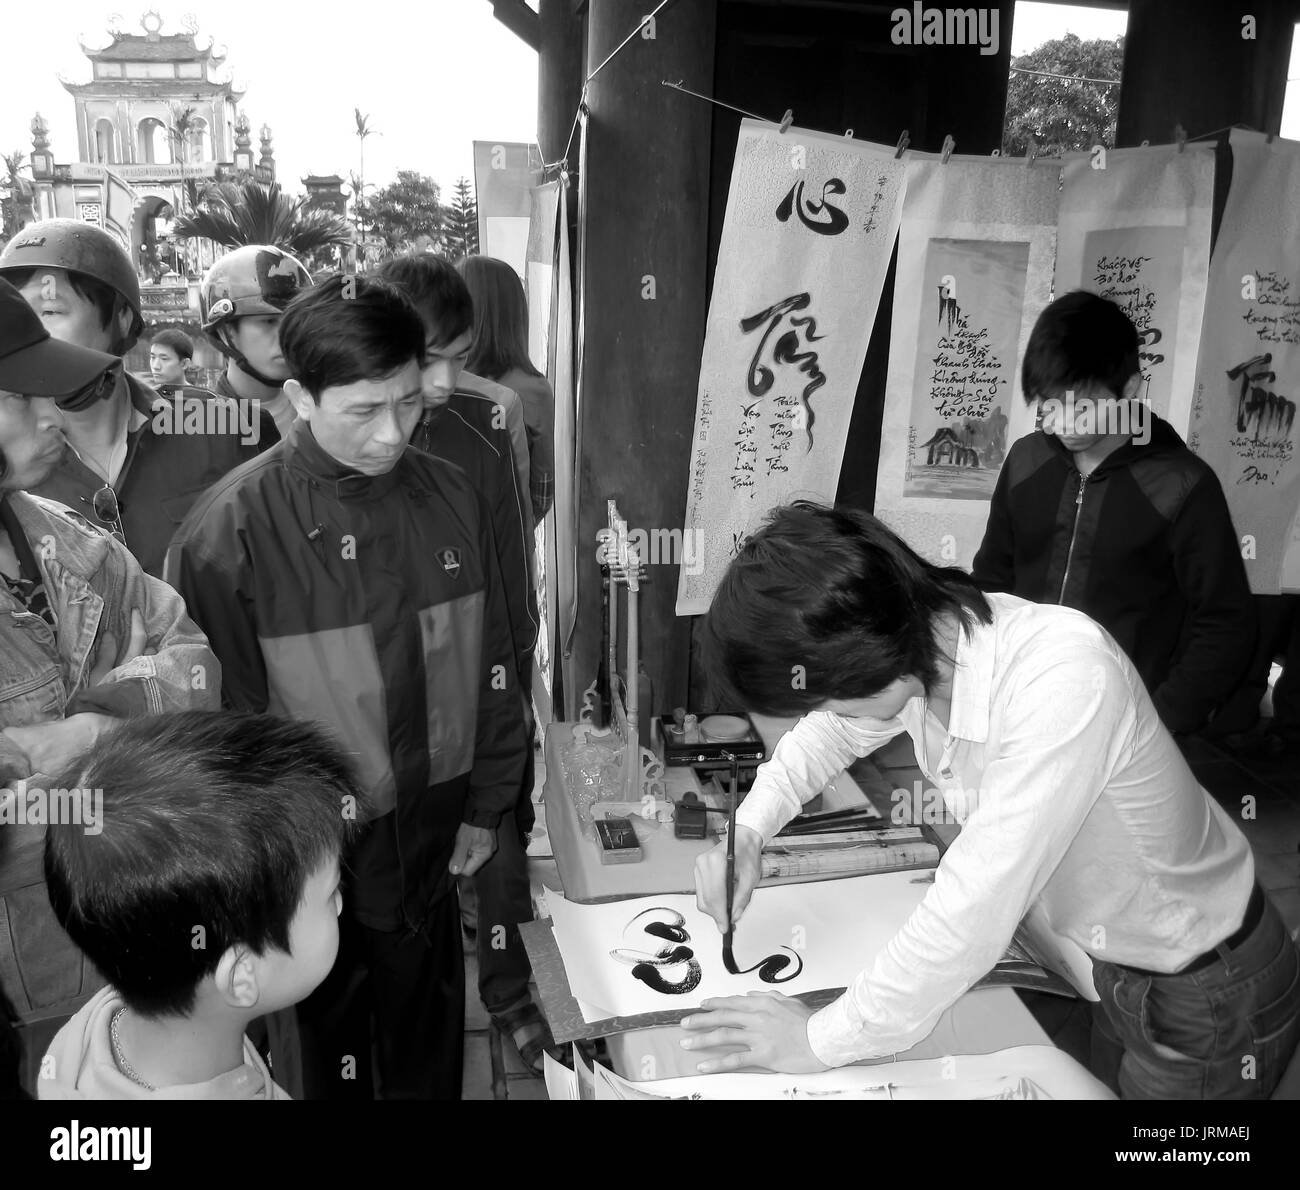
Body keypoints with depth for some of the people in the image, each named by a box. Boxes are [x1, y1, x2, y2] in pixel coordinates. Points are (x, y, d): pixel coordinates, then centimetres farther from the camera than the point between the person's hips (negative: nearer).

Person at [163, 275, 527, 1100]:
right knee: (330, 1047, 20)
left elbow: (492, 666, 3)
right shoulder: (229, 532, -16)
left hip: (433, 845, 3)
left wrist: (486, 807, 6)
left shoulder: (453, 500, -5)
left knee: (430, 1057, 22)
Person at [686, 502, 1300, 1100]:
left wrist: (823, 1039, -25)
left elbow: (969, 917, -38)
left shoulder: (1065, 678, -40)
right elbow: (828, 732, 6)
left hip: (1209, 994, -6)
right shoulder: (918, 647, -16)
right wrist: (746, 833, -8)